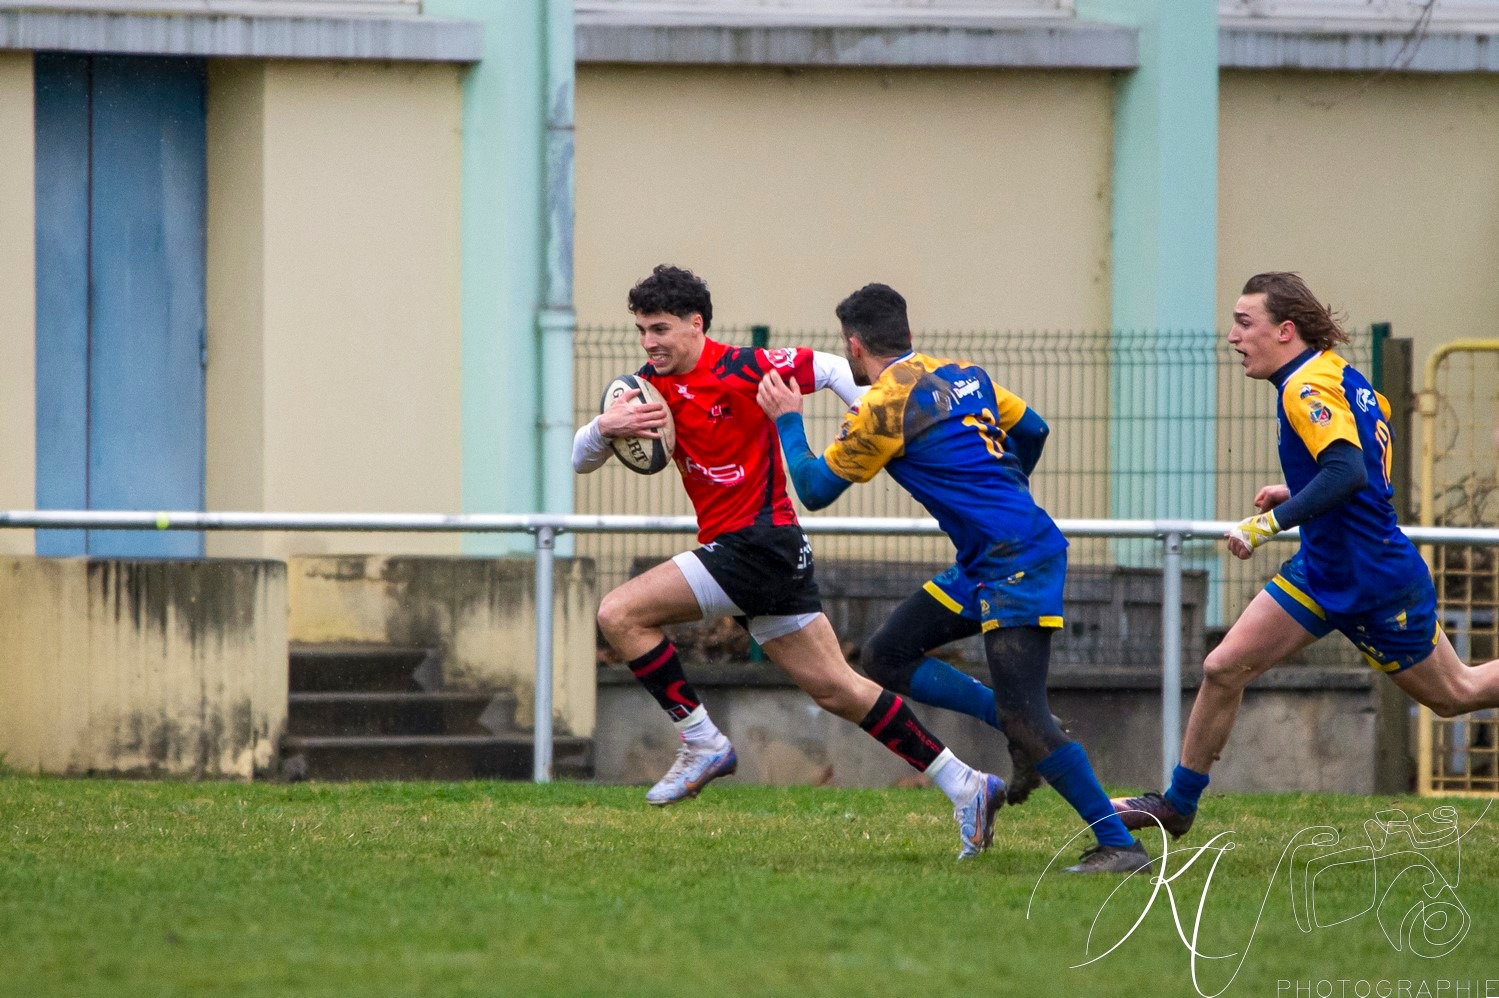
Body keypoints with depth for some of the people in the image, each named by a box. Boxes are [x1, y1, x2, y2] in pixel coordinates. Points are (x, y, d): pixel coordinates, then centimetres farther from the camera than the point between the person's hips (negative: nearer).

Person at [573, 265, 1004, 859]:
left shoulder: (741, 369, -11)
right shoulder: (650, 386, 11)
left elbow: (829, 369, -3)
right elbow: (580, 461, 10)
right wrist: (605, 427, -12)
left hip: (758, 539, -8)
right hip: (731, 549, 8)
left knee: (620, 614, -14)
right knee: (836, 689, 9)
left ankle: (702, 743, -6)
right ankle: (965, 786, 12)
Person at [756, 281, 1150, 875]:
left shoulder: (882, 407, -11)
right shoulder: (966, 376, 12)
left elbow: (814, 488, -2)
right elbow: (1031, 430, 25)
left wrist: (788, 420, 14)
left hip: (1017, 563, -9)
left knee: (1023, 718, -14)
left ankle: (1119, 845, -13)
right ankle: (1023, 736, 15)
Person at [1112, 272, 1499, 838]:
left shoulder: (1308, 389, -24)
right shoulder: (1335, 371, 4)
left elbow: (1348, 473, -38)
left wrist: (1270, 523, -37)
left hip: (1376, 585, -9)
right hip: (1320, 572, 9)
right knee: (1224, 667, 1)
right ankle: (1178, 805, 11)